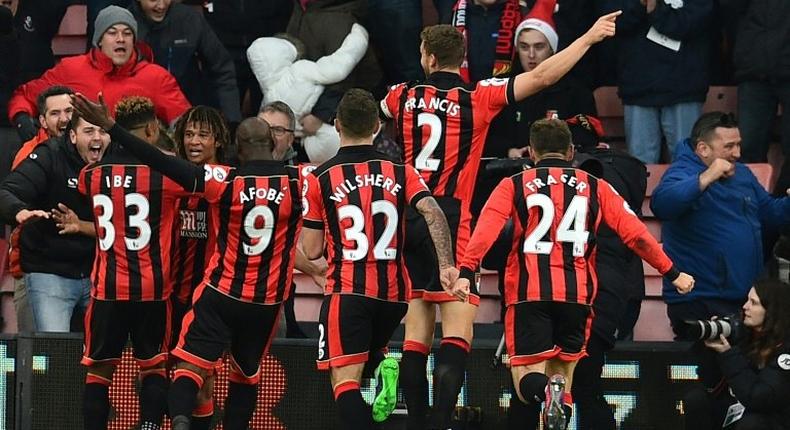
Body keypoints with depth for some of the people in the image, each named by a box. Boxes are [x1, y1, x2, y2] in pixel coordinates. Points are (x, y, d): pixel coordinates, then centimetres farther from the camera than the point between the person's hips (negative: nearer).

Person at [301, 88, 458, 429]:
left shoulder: (319, 179, 0)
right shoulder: (400, 173, 6)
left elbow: (311, 250, 2)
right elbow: (432, 212, -11)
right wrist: (446, 265, -16)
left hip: (347, 292, -4)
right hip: (394, 293, 4)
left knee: (344, 379, -8)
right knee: (365, 358, 27)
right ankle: (385, 368, -6)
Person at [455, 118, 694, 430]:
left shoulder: (514, 185, 9)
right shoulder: (595, 187, 14)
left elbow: (485, 231, -7)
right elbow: (635, 233, 9)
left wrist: (466, 272, -17)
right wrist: (671, 273, 16)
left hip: (529, 294, -2)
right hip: (577, 295, 2)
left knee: (527, 382, -1)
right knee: (563, 374, 15)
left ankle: (545, 393, -36)